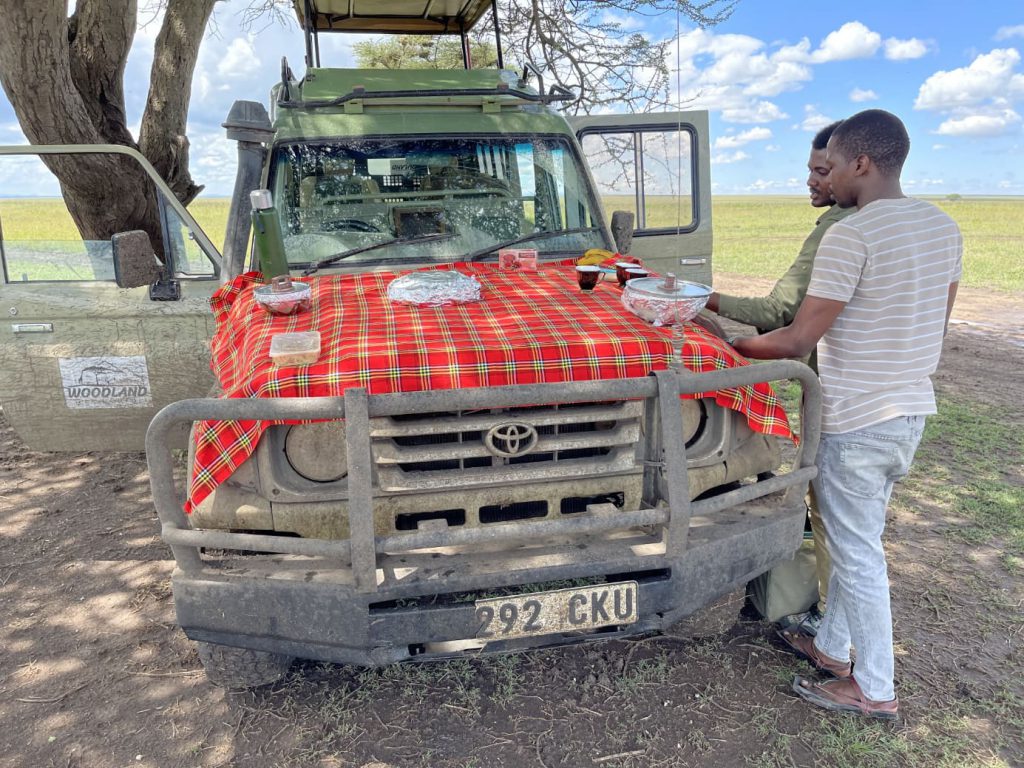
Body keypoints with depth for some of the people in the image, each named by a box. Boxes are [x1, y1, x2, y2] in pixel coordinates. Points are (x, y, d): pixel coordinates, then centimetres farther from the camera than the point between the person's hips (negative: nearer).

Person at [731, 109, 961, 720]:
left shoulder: (850, 236, -21)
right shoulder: (945, 228, 6)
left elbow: (797, 341, -21)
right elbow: (937, 325, 14)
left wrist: (727, 341, -7)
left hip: (856, 423, -8)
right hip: (913, 413, 8)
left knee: (858, 554, 6)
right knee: (855, 540, 21)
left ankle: (875, 689, 22)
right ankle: (833, 646, 37)